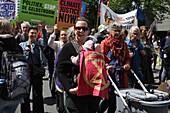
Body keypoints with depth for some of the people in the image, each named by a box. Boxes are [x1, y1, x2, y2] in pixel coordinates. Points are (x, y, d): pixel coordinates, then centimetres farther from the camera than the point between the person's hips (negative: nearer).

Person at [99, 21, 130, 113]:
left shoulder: (124, 44, 15)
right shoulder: (105, 42, 2)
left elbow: (127, 58, 19)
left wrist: (127, 64, -2)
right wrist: (106, 66, -19)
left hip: (120, 74, 5)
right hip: (108, 73, -4)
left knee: (116, 96, 7)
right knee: (109, 97, -7)